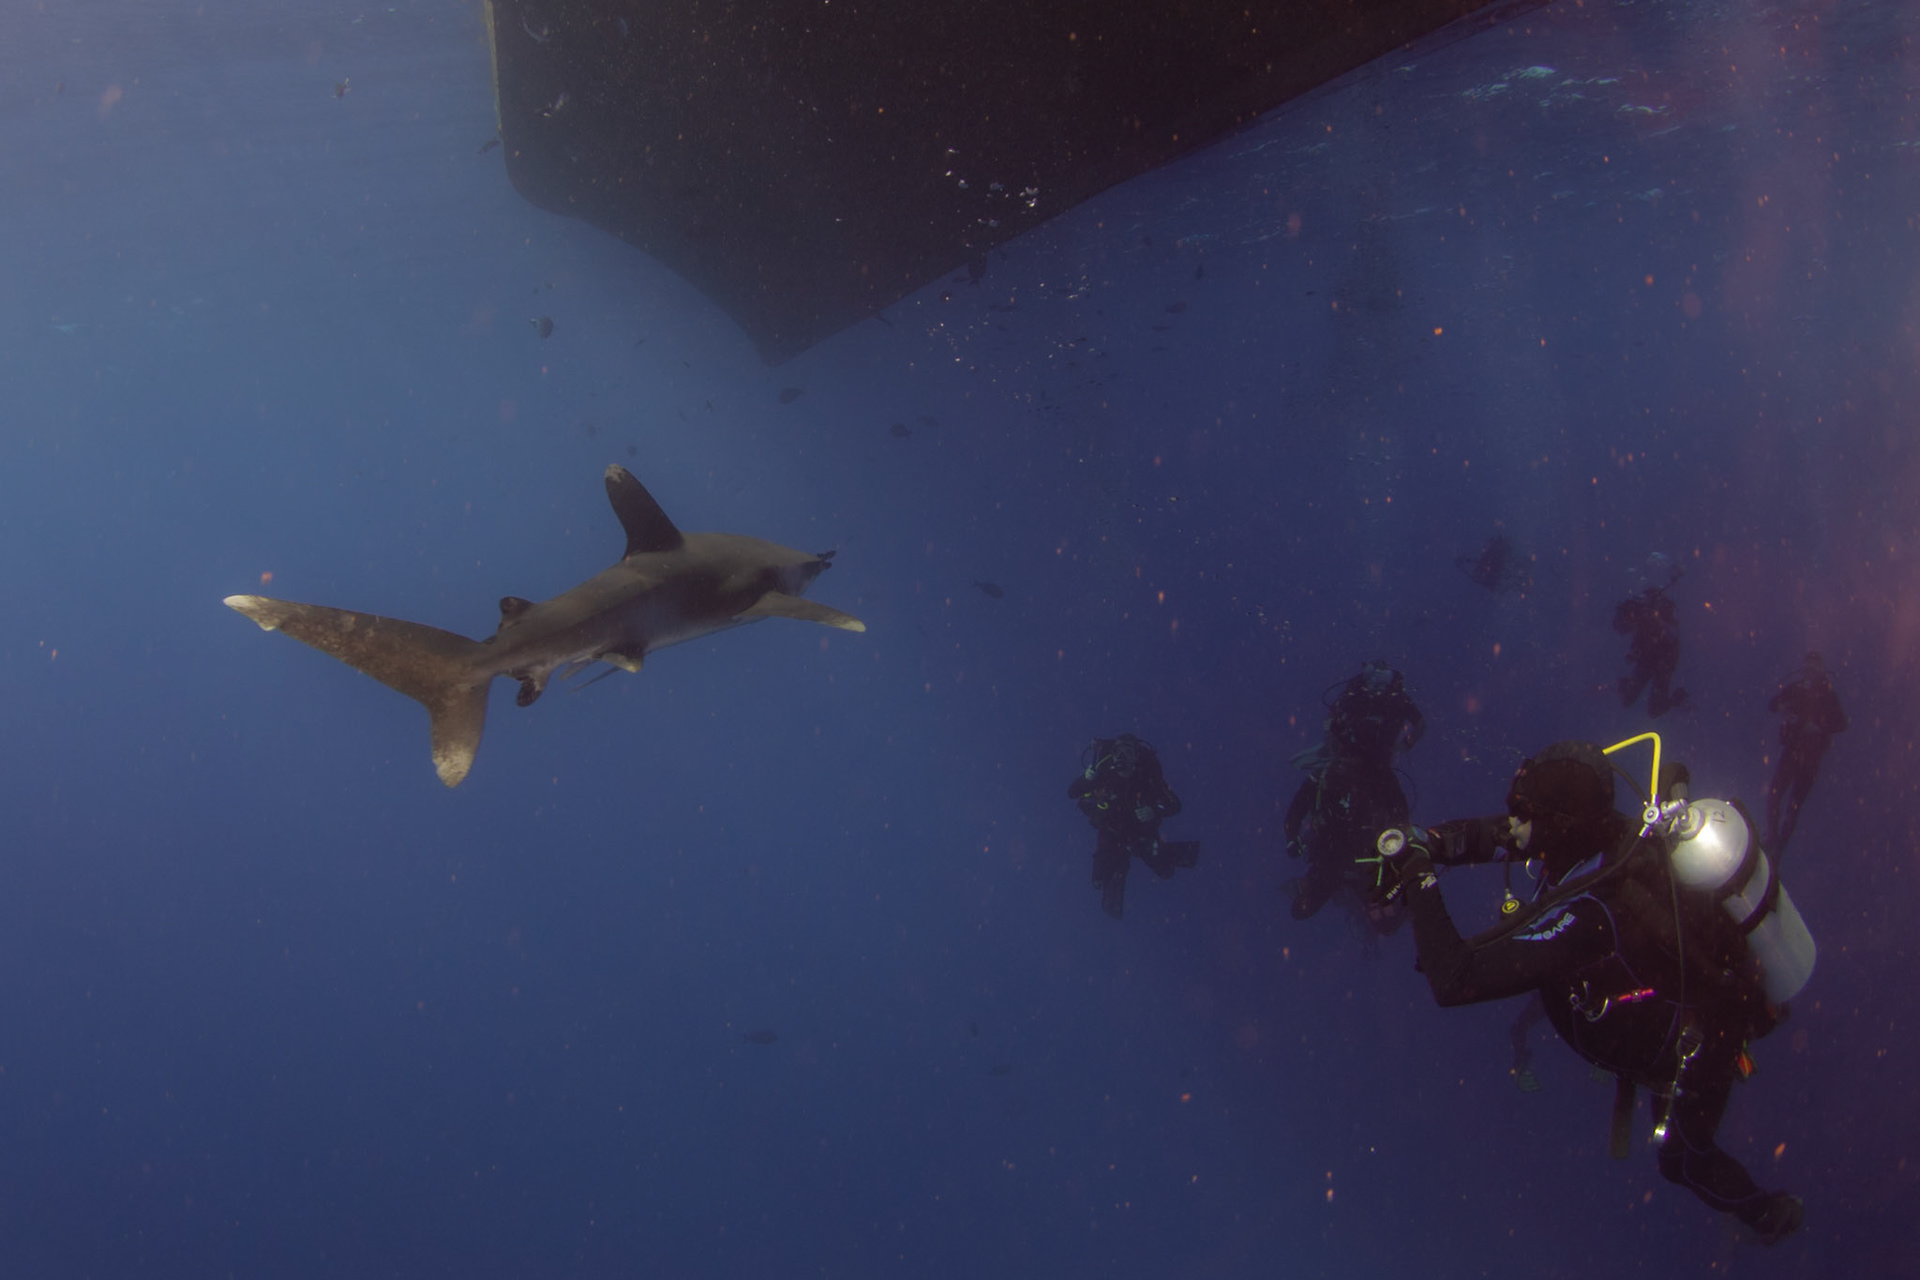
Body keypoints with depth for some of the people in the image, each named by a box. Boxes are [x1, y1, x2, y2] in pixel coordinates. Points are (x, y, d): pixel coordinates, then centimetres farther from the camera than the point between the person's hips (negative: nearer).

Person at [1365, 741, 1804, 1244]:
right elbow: (1492, 834, -5)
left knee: (1684, 1157, 22)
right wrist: (1424, 844, -22)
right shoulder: (1611, 830, -21)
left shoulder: (1586, 915, -44)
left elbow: (1455, 979, -47)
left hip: (1695, 1053, -6)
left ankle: (1767, 1212, 48)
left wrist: (1419, 881, -40)